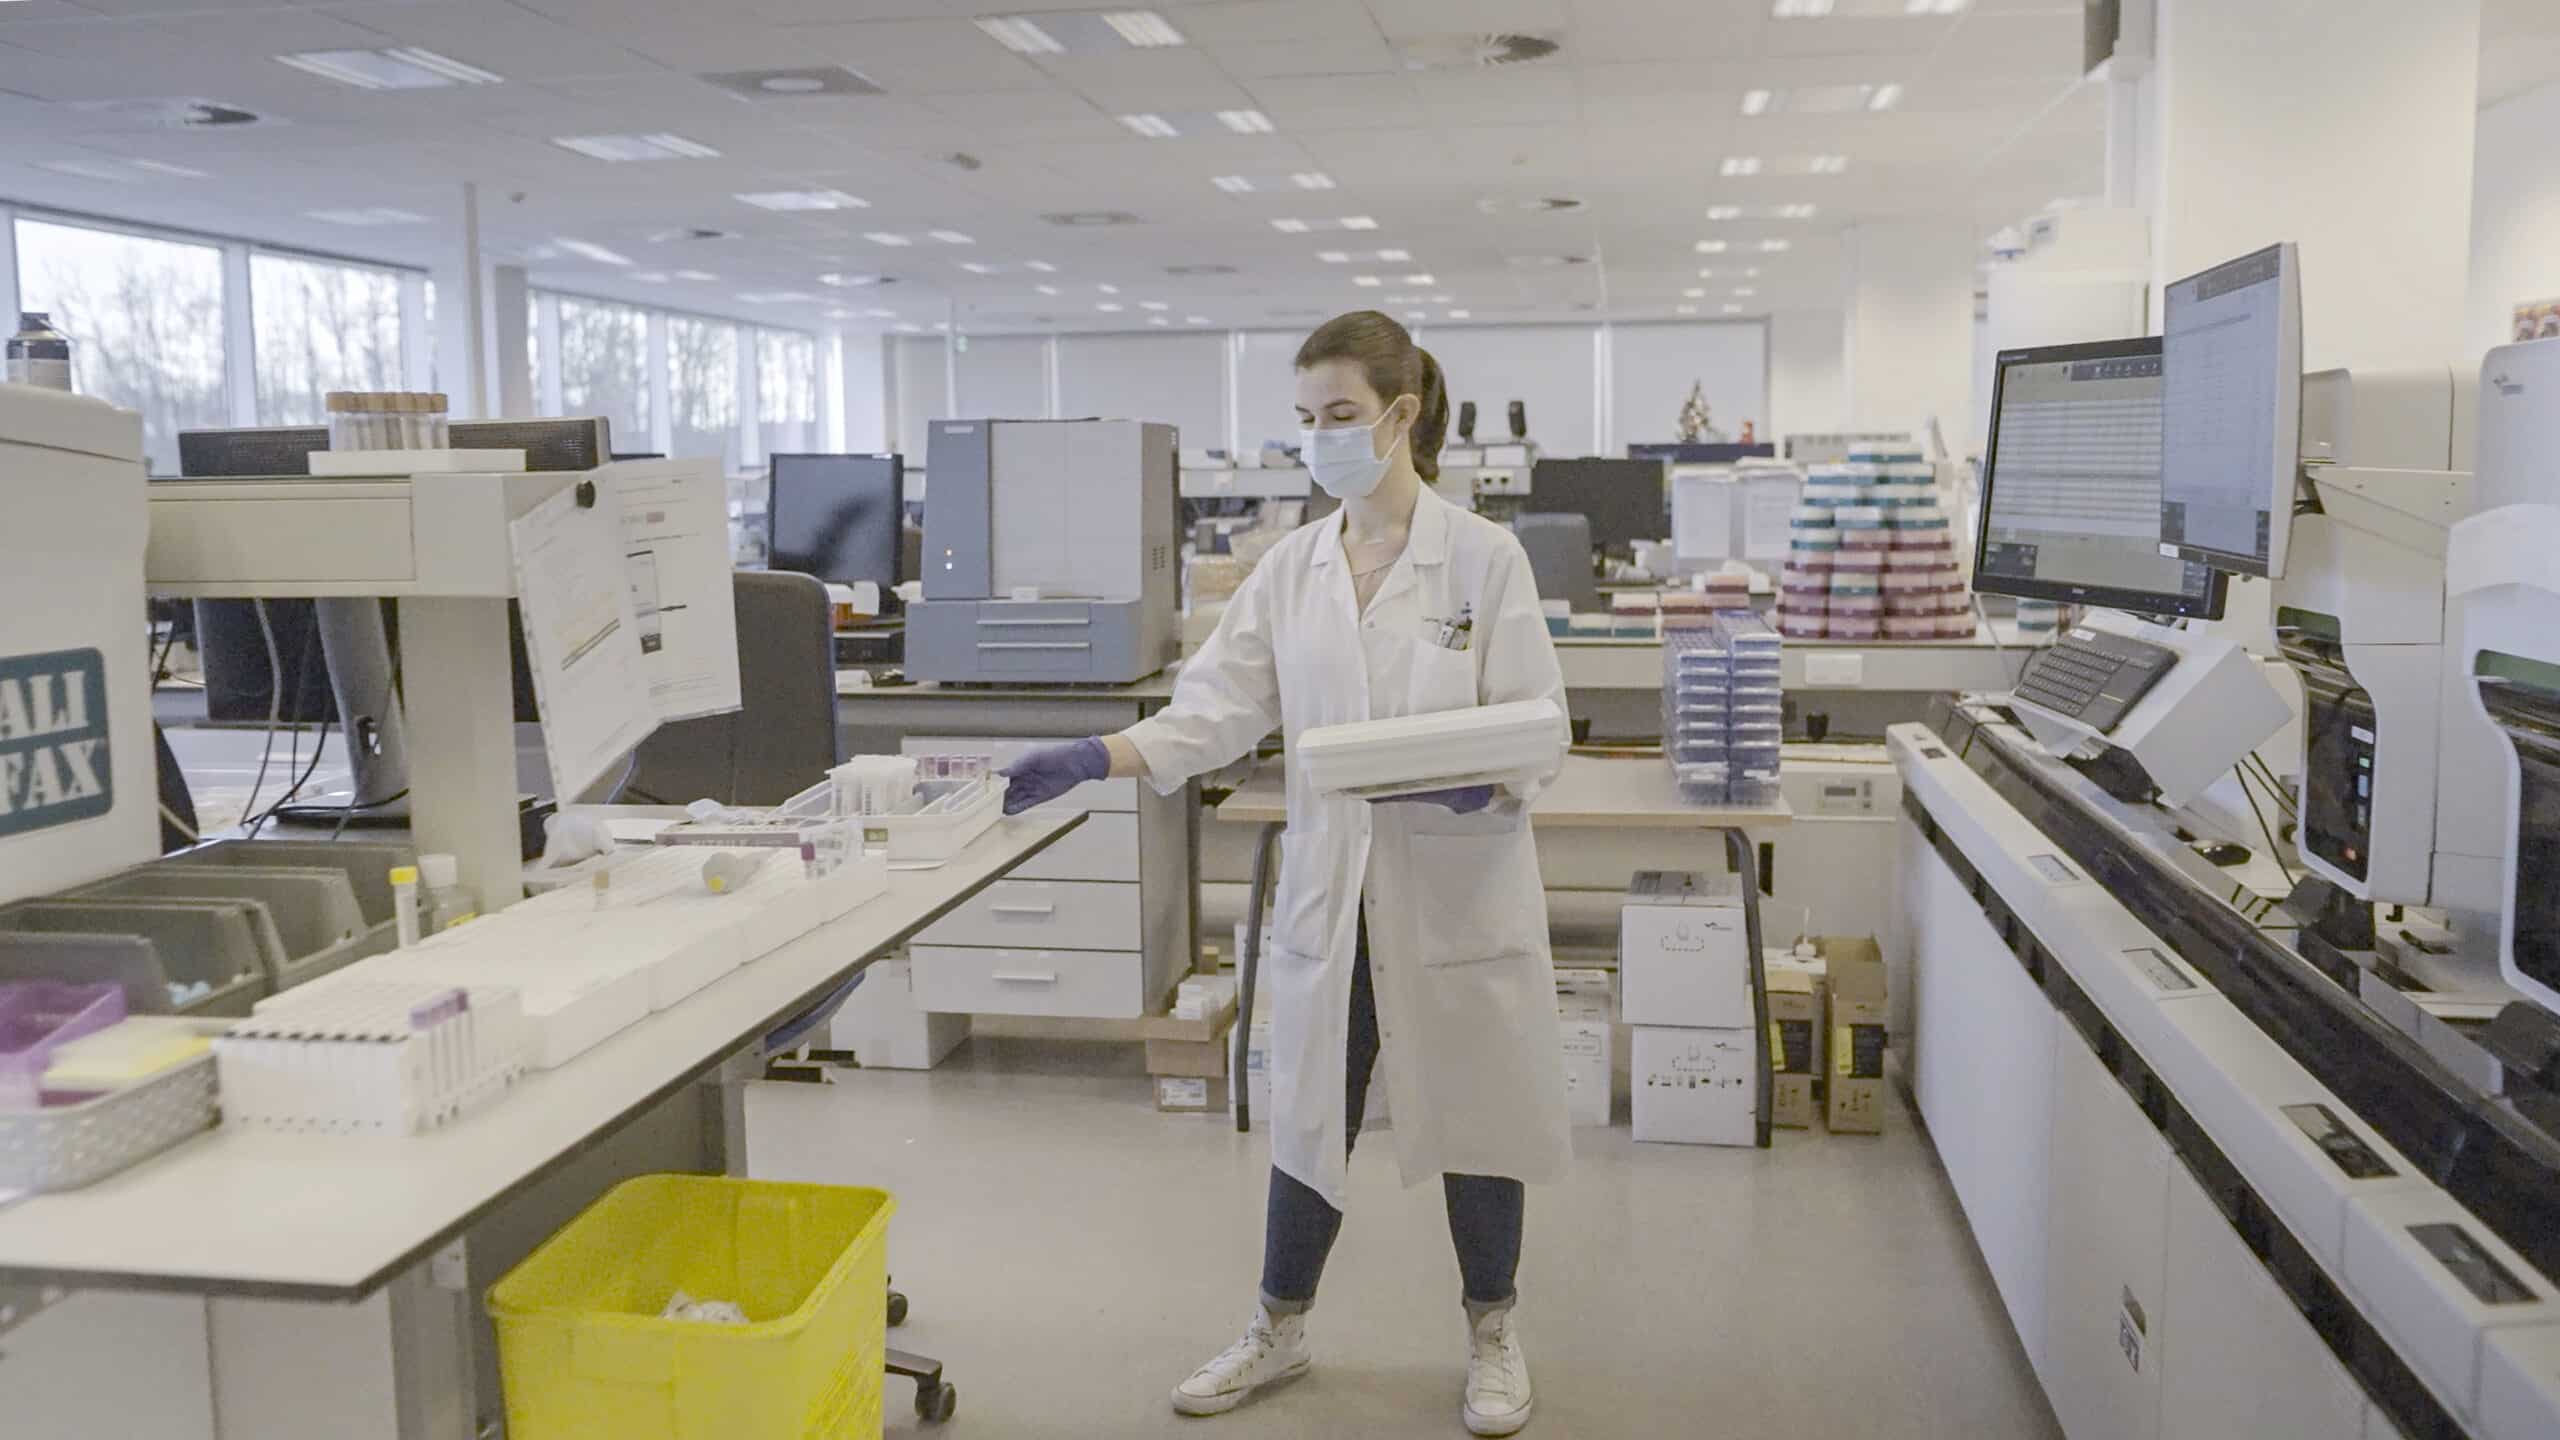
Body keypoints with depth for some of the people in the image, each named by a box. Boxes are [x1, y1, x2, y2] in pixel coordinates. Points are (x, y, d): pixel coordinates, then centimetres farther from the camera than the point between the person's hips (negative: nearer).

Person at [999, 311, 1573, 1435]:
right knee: (1311, 1110, 14)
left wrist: (1483, 782, -28)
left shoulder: (1484, 556, -7)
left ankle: (1492, 1336, 32)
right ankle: (1280, 1328, 34)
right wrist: (1090, 761, -16)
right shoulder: (1291, 568, 4)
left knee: (1472, 1111, 10)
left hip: (1458, 888, -3)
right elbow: (1217, 710, -3)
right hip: (1331, 888, 4)